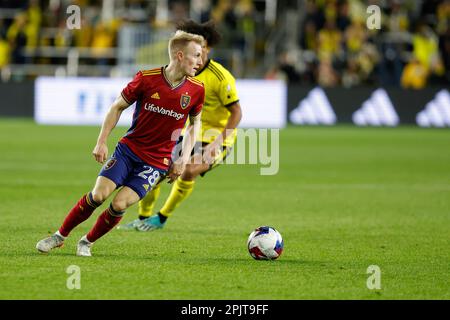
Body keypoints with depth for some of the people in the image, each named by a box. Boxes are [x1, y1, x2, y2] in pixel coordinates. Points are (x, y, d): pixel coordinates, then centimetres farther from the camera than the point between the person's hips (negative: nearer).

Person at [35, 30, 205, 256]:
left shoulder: (196, 90, -7)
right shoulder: (147, 79, -12)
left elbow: (195, 122, 11)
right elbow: (118, 107, 1)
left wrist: (184, 159, 1)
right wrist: (101, 142, -5)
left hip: (157, 161, 0)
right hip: (128, 147, 0)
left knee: (120, 204, -15)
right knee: (98, 195, -15)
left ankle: (87, 243, 10)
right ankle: (60, 236, 7)